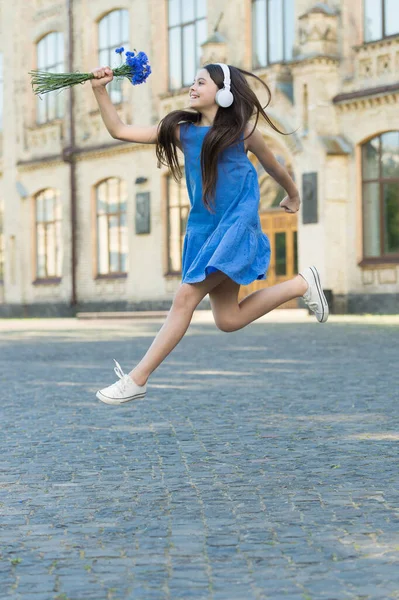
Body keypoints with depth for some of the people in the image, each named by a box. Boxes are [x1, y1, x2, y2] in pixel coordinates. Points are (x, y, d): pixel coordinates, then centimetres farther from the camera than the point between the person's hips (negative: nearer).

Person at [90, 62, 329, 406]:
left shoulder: (242, 132, -3)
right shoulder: (180, 130, 6)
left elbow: (274, 167, 15)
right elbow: (120, 131, 3)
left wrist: (293, 197, 30)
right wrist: (100, 91, -9)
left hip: (236, 226, -6)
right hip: (203, 229, 6)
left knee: (186, 296, -16)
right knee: (228, 320, 6)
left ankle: (137, 379, -11)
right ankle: (301, 285, 25)